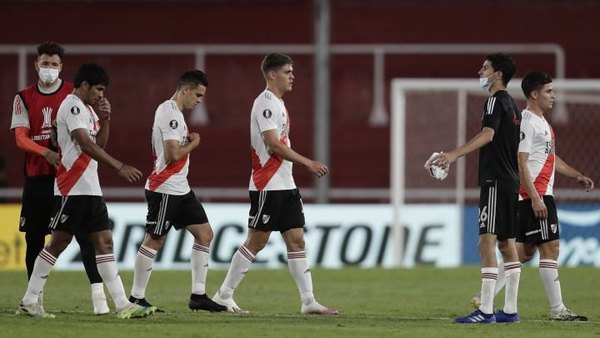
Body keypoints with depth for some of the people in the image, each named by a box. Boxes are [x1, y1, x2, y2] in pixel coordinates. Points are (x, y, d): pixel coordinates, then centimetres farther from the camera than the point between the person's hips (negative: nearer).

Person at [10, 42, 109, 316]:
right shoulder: (24, 98, 7)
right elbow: (21, 137, -3)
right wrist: (47, 153, -20)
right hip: (37, 177, 2)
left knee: (85, 235, -11)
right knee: (34, 239, 6)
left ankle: (98, 293, -14)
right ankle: (35, 297, 17)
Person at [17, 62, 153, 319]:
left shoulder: (87, 109, 17)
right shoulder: (72, 107, -13)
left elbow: (99, 143, 21)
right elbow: (86, 145, -23)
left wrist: (105, 119, 4)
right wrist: (120, 168, -27)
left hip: (90, 189, 9)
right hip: (72, 189, -9)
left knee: (104, 242, 3)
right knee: (58, 243, -5)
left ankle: (122, 305, -2)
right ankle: (28, 301, 3)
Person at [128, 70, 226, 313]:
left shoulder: (174, 112, 15)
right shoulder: (170, 114, -17)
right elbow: (173, 154, -23)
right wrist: (194, 143, -8)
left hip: (180, 189, 10)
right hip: (165, 189, -10)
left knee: (204, 233, 7)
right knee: (154, 240, -4)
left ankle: (198, 295, 8)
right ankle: (136, 297, 3)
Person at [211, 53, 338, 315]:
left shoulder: (277, 103, 17)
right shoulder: (266, 104, -14)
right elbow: (273, 145, -21)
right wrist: (308, 163, -18)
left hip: (285, 185, 9)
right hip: (268, 186, -9)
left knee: (296, 239, 4)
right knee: (256, 241, -4)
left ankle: (308, 301, 2)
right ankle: (223, 296, 4)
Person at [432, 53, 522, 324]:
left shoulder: (496, 101, -11)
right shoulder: (512, 105, 18)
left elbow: (488, 134, -28)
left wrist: (454, 154, -40)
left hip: (495, 182, -10)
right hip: (510, 181, 10)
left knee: (487, 243, -13)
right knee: (506, 244, 11)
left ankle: (486, 310, -19)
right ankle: (510, 310, 13)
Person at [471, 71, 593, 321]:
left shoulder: (542, 122, 19)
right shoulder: (526, 122, -13)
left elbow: (550, 159, 29)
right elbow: (521, 164, -19)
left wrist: (577, 176, 19)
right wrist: (535, 199, -23)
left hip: (540, 196, 10)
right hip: (534, 196, -10)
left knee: (524, 251, 10)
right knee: (550, 248, -8)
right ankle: (557, 310, -5)